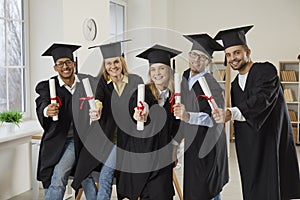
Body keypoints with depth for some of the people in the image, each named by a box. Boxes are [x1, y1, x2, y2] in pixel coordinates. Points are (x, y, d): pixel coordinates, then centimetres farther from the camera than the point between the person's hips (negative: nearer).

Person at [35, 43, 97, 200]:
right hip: (58, 141, 1)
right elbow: (41, 105, -21)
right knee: (56, 180, -3)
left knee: (58, 177, -15)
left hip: (78, 139, 0)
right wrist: (47, 111, -44)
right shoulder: (47, 86, -4)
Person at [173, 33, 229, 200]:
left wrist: (188, 116, -37)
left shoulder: (212, 86, -18)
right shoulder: (184, 77, 6)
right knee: (188, 186, 16)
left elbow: (215, 118, -28)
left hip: (205, 145, -7)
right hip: (188, 141, 8)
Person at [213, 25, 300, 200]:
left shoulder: (267, 71, -11)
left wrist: (231, 113, -42)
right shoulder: (235, 85, 13)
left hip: (273, 146, -7)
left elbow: (261, 99, -29)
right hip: (250, 151, 7)